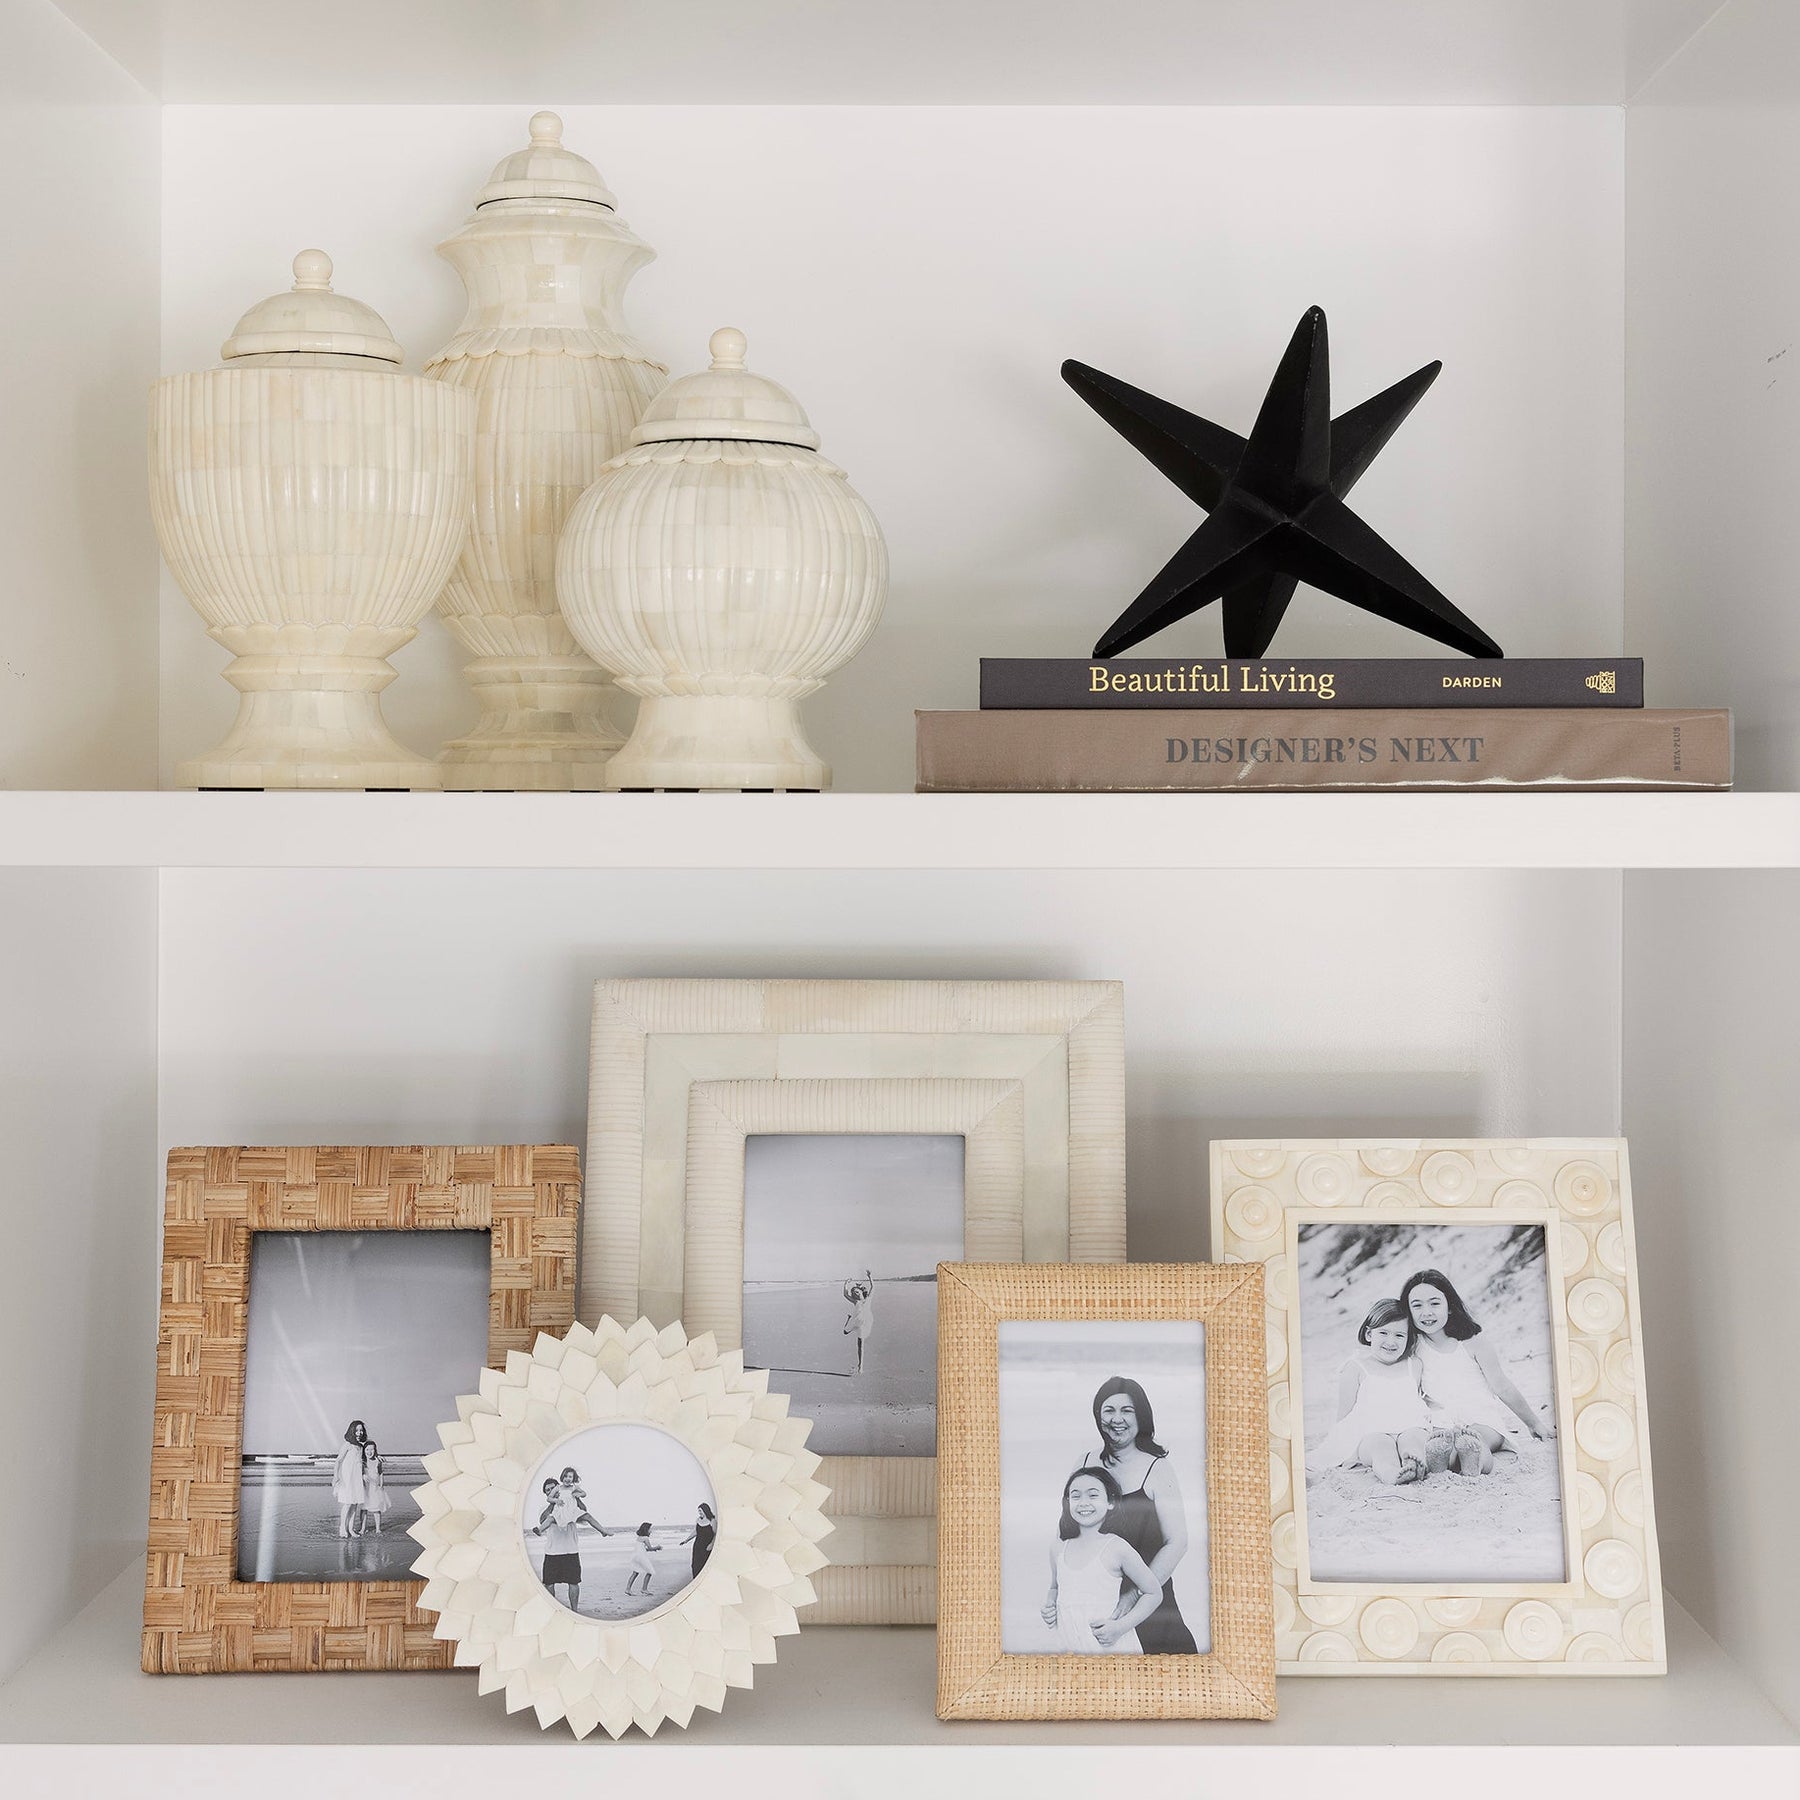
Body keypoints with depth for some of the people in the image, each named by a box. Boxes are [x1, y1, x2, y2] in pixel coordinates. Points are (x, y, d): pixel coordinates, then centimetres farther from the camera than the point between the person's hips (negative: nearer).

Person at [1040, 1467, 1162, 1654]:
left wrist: (1121, 1627, -9)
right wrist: (1049, 1606, 5)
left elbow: (1154, 1593, 0)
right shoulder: (1058, 1549, 8)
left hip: (1113, 1649, -5)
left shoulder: (1116, 1548, -7)